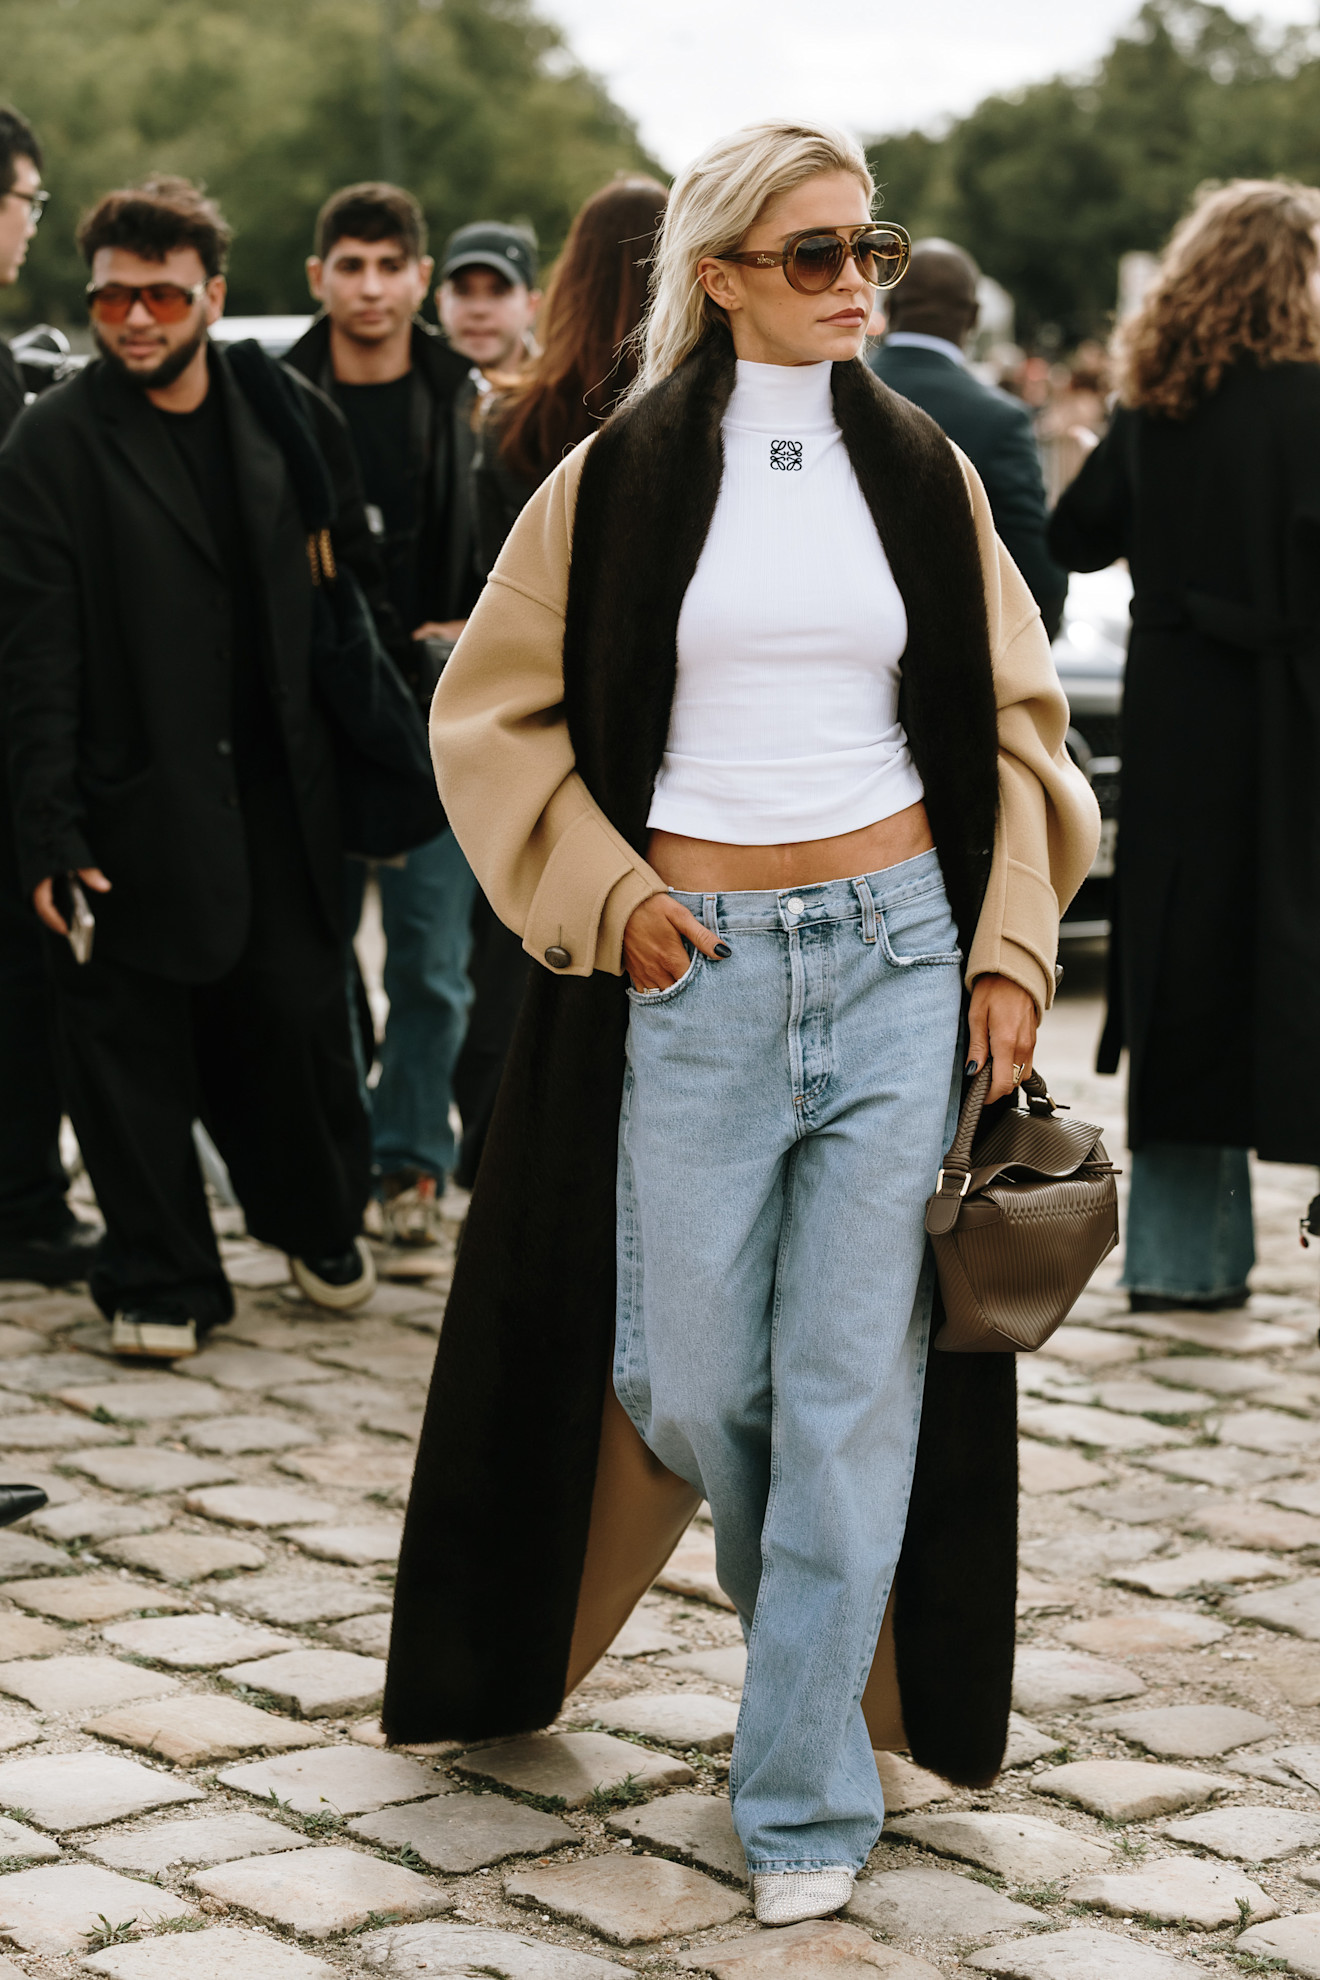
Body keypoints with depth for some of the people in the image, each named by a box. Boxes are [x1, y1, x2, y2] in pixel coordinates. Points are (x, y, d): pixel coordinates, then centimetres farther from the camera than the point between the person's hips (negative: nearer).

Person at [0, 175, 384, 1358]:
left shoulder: (284, 418, 5)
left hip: (275, 795, 3)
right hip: (133, 807, -3)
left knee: (297, 1018, 6)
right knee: (133, 1048, 3)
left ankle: (321, 1224, 32)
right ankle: (160, 1282, 18)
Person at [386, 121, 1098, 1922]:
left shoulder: (923, 471, 7)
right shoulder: (620, 478, 1)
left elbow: (1013, 723, 12)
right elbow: (496, 713, 6)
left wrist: (1013, 942, 2)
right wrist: (607, 897, -5)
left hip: (897, 960, 1)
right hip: (694, 973, -1)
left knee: (855, 1385, -2)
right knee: (689, 1374, 4)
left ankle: (808, 1791, 6)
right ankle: (809, 1612, 36)